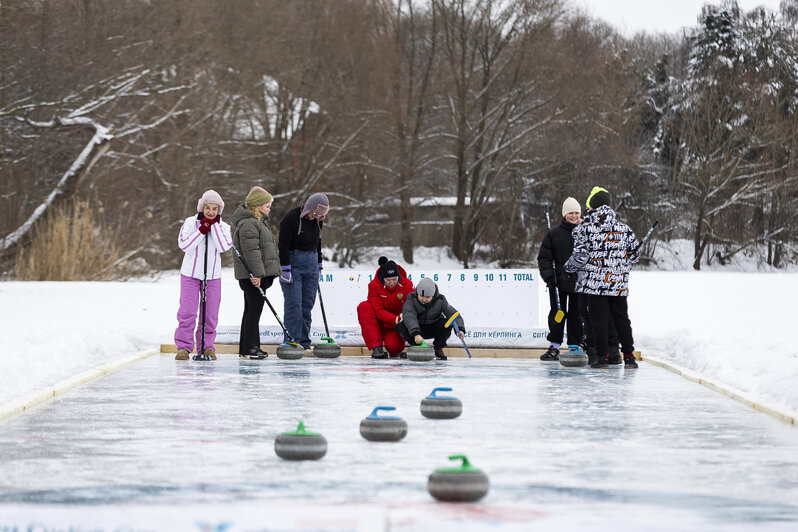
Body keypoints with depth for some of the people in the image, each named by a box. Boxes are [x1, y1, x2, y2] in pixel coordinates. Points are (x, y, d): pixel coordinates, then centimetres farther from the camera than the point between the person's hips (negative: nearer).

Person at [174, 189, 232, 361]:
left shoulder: (222, 226, 4)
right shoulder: (191, 222, -2)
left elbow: (224, 247, -12)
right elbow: (184, 245, -12)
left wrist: (213, 225, -15)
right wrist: (201, 231, -18)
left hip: (213, 275, 2)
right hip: (191, 273, -2)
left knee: (210, 314, 3)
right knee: (187, 312, -9)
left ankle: (207, 346, 12)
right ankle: (184, 346, -4)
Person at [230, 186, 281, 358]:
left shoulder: (258, 222, 21)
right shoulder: (248, 224, -15)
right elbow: (251, 251, -23)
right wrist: (256, 273, -28)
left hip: (260, 273, 11)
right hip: (253, 274, -11)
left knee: (251, 310, 13)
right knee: (254, 310, -9)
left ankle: (246, 348, 18)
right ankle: (250, 347, -6)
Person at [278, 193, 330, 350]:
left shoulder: (318, 221, 7)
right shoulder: (291, 218, -14)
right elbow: (283, 244, -15)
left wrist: (319, 265, 21)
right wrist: (285, 269, -18)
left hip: (311, 266, 7)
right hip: (293, 263, -6)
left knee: (307, 306, 5)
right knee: (294, 305, -9)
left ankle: (304, 344, 9)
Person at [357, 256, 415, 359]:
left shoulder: (407, 285, -15)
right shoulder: (374, 285, -17)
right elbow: (379, 311, -22)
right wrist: (397, 319, -37)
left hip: (395, 327, -1)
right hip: (379, 322, 1)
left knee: (394, 348, -30)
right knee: (364, 307, -29)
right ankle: (376, 346, -30)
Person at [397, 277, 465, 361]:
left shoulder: (440, 300, -19)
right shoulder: (411, 298, -23)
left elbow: (453, 314, -24)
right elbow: (409, 316, -39)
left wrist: (460, 329, -44)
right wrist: (416, 334, -56)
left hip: (434, 329, 1)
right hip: (418, 329, -1)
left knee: (446, 323, -30)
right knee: (401, 326, -30)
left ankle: (438, 349, -4)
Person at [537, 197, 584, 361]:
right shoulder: (554, 233, 2)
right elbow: (544, 257, 3)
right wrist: (548, 276, -9)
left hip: (580, 283, 0)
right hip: (559, 281, 0)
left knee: (576, 315, 4)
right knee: (557, 313, 3)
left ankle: (575, 347, 11)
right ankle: (554, 347, 9)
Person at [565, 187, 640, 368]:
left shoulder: (585, 227, -5)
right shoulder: (624, 228, 3)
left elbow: (580, 256, -7)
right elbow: (635, 254, 9)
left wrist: (568, 267, 12)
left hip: (595, 281, -3)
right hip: (619, 284, 3)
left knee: (599, 320, 3)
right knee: (622, 319, 10)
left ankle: (602, 356, 1)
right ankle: (629, 356, 9)